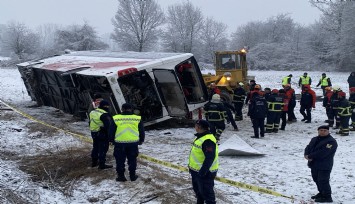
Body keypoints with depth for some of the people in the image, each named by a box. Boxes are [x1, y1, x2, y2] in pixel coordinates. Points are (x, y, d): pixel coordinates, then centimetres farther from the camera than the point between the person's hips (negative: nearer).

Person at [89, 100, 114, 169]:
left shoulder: (92, 112, 9)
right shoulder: (104, 115, -20)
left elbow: (90, 124, 18)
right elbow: (108, 126, -22)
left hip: (94, 134, 9)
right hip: (102, 134, -9)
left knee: (95, 148, 20)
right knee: (103, 149, -1)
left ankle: (94, 162, 31)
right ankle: (102, 164, 3)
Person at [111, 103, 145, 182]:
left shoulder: (116, 118, -1)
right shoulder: (137, 119, 1)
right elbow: (141, 131, 9)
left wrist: (112, 140, 20)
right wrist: (141, 140, 24)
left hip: (120, 143, -1)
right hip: (133, 143, 1)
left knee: (120, 160, 10)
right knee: (132, 160, 14)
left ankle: (121, 176, 14)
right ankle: (132, 176, 19)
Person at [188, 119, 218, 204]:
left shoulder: (208, 140, -26)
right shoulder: (199, 137, 9)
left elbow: (210, 158, -31)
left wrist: (203, 171, -29)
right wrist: (191, 166, 22)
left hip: (205, 173, -11)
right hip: (196, 171, 11)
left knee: (206, 192, -2)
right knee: (198, 189, 26)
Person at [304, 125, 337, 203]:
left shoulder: (331, 141, -14)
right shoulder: (314, 139, 15)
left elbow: (322, 153, -24)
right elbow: (308, 147, 11)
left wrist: (310, 156, -20)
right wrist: (306, 155, -12)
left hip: (324, 166, -9)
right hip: (314, 165, 9)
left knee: (323, 181, -9)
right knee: (316, 179, 18)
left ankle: (327, 197, 2)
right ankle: (321, 193, 35)